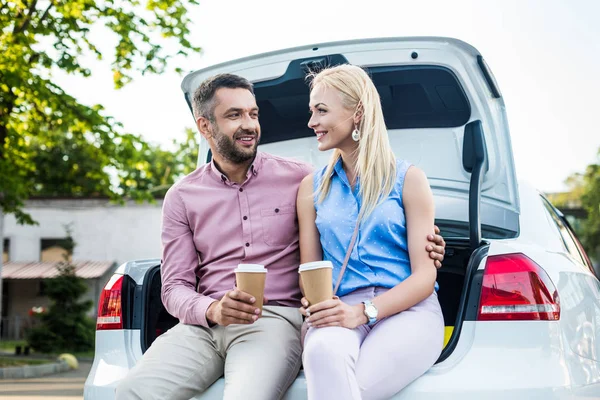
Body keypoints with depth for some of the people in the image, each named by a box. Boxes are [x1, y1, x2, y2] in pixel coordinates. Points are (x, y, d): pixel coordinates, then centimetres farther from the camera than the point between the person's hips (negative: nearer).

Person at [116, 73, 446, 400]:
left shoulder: (298, 178, 9)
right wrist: (213, 309, -14)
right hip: (204, 324, 2)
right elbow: (175, 287, 8)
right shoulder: (182, 198, 13)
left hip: (274, 320, -2)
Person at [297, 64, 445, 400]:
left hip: (407, 310, -2)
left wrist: (363, 311, -16)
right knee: (323, 351, -37)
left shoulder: (408, 179, 8)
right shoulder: (313, 187, 19)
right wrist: (316, 305, -10)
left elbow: (424, 276, 0)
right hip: (343, 309, 3)